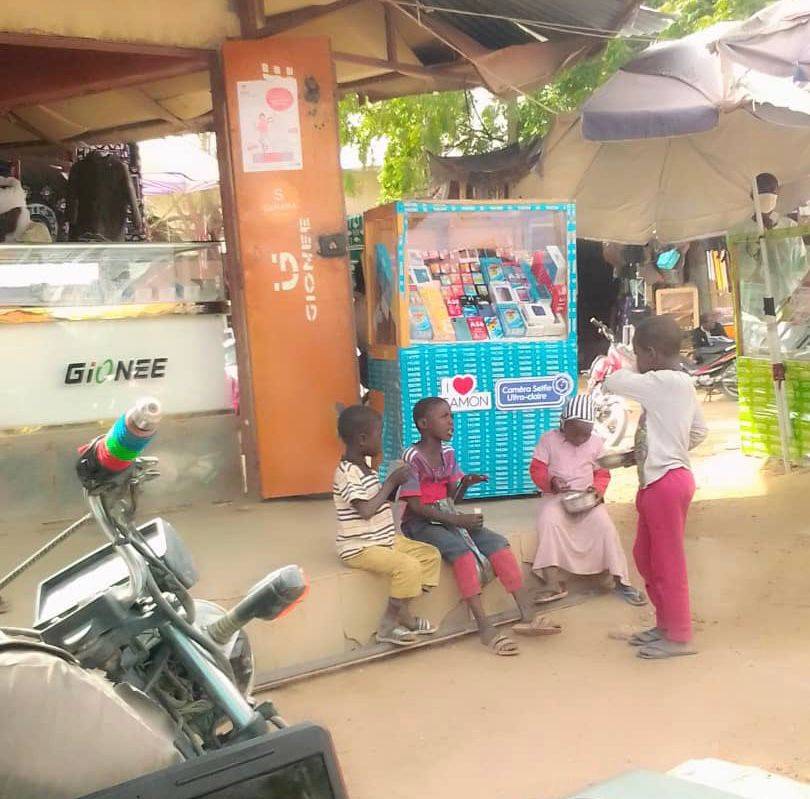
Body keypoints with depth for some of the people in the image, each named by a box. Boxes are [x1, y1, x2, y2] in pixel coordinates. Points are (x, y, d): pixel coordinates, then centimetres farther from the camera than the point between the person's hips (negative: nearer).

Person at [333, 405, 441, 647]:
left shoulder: (365, 468, 11)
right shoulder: (347, 473, -19)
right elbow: (366, 510, -27)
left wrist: (396, 482, 2)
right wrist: (391, 482, -18)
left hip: (385, 540, 10)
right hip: (361, 548, -10)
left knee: (431, 555, 4)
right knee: (408, 567, -27)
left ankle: (402, 614, 5)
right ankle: (387, 626, -12)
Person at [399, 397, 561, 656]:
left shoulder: (448, 452, 8)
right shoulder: (412, 457, -14)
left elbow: (452, 498, 14)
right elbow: (416, 506, -19)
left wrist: (465, 484, -8)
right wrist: (458, 520, -22)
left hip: (448, 518, 7)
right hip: (420, 524, -7)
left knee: (497, 543, -12)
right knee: (461, 549, -33)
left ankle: (527, 615, -15)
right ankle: (485, 627, -33)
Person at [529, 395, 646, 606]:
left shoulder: (596, 443, 7)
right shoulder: (548, 439, 1)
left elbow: (603, 474, 12)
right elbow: (537, 469, -2)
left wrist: (597, 488, -10)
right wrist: (550, 482, -23)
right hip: (555, 496, -2)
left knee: (605, 525, -24)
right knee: (548, 523, -33)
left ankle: (621, 581, -18)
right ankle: (553, 584, -37)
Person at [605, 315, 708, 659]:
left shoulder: (661, 382, -18)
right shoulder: (681, 383, 12)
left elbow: (614, 382, -13)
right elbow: (699, 431, 20)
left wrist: (630, 366, 6)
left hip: (664, 482, -10)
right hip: (663, 479, 10)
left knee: (668, 562, 0)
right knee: (644, 556, 19)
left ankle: (679, 637, 11)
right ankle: (666, 624, 29)